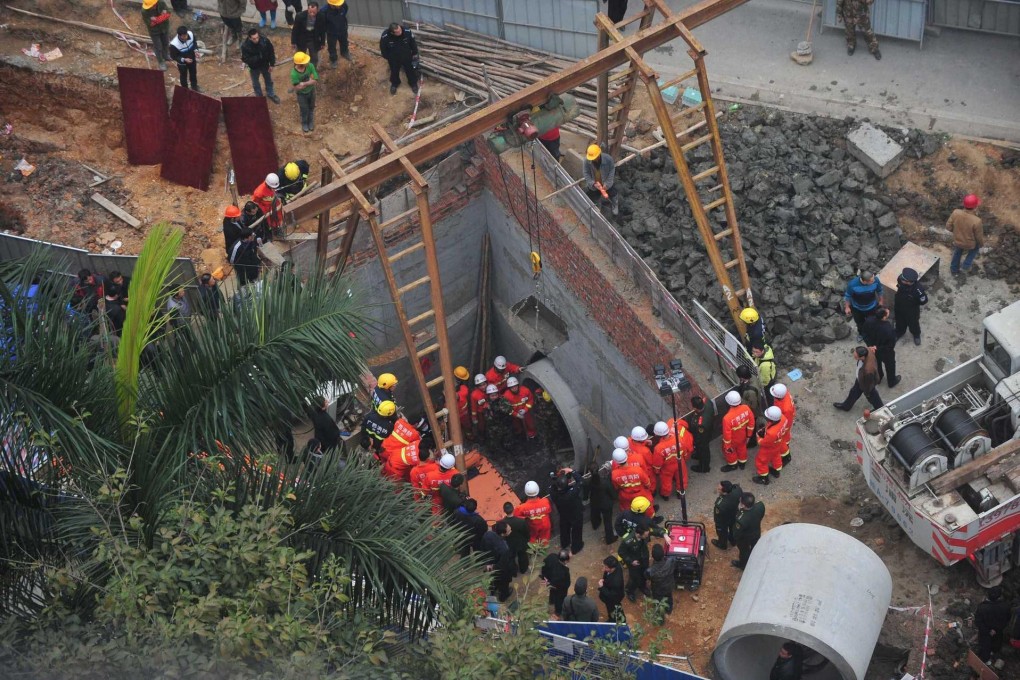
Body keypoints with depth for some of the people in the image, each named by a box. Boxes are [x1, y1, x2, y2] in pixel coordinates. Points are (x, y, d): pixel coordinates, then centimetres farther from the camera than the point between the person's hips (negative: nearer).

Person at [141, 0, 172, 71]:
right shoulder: (144, 11, -31)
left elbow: (168, 14, -24)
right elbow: (150, 23, -30)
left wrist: (156, 19, -34)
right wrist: (162, 16, -32)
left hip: (164, 28, 4)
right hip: (154, 31, -4)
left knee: (166, 43, 26)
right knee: (158, 47, 9)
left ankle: (166, 56, 55)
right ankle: (161, 63, 31)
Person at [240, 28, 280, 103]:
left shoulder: (265, 40, -29)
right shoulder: (245, 46, -33)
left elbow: (271, 52, -12)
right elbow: (245, 59, -25)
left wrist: (271, 64, -6)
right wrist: (257, 58, -36)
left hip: (265, 65, 2)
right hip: (254, 67, -2)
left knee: (269, 80, 25)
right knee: (255, 83, 22)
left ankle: (271, 95, 51)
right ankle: (259, 97, 48)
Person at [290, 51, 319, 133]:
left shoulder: (310, 66, -28)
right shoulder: (294, 74, -37)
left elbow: (315, 80, -25)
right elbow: (298, 88, -30)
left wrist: (304, 83, -35)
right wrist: (309, 82, -31)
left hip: (311, 91, 3)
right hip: (301, 94, -3)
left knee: (311, 108, 26)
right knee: (304, 110, 19)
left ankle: (310, 122, 54)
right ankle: (304, 124, 50)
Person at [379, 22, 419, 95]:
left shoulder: (407, 31, -32)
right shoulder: (385, 37, -36)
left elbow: (413, 43, -11)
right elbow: (383, 48, -14)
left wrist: (415, 54, 1)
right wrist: (387, 58, 0)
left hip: (407, 56, 1)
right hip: (393, 58, -1)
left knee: (410, 70, 21)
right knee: (394, 71, 24)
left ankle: (413, 83, 50)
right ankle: (394, 84, 55)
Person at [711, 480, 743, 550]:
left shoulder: (721, 505, -48)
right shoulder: (737, 489, -36)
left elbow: (718, 518, -26)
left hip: (723, 521, -4)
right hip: (734, 515, 5)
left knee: (722, 532, 29)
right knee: (733, 528, 35)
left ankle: (723, 545, 59)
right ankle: (733, 540, 65)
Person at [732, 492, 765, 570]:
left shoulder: (742, 520, -48)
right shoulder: (760, 505, -33)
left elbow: (737, 533, -27)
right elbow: (761, 515, -8)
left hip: (745, 539, -5)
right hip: (756, 533, 5)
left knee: (744, 551, 28)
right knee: (755, 548, 35)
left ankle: (743, 565, 57)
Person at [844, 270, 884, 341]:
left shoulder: (875, 280, -33)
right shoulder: (853, 284, -38)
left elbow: (879, 291, -9)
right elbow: (847, 296, -17)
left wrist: (880, 301, 6)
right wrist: (847, 307, -5)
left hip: (872, 307, 1)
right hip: (857, 308, -1)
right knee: (859, 322, 29)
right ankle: (861, 333, 60)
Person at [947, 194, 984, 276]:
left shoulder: (956, 213, -30)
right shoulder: (976, 221, -39)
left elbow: (948, 226, -13)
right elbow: (979, 236, -21)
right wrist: (981, 243, 1)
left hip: (957, 240, 3)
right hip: (970, 244, -3)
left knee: (957, 252, 34)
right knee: (975, 247, 33)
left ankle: (954, 270, 55)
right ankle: (965, 266, 40)